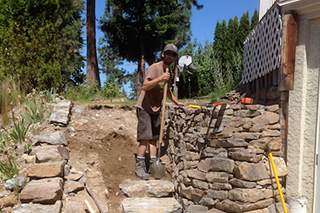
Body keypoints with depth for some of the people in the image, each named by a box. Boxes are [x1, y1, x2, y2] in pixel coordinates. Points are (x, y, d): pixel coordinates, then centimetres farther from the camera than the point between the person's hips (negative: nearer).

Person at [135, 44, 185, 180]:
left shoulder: (168, 71, 12)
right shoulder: (154, 68, -14)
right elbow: (145, 86, -25)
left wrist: (176, 102, 23)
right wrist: (160, 78, -34)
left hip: (156, 109, 8)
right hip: (145, 108, -8)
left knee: (153, 138, 7)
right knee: (145, 138, -12)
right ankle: (139, 167, -4)